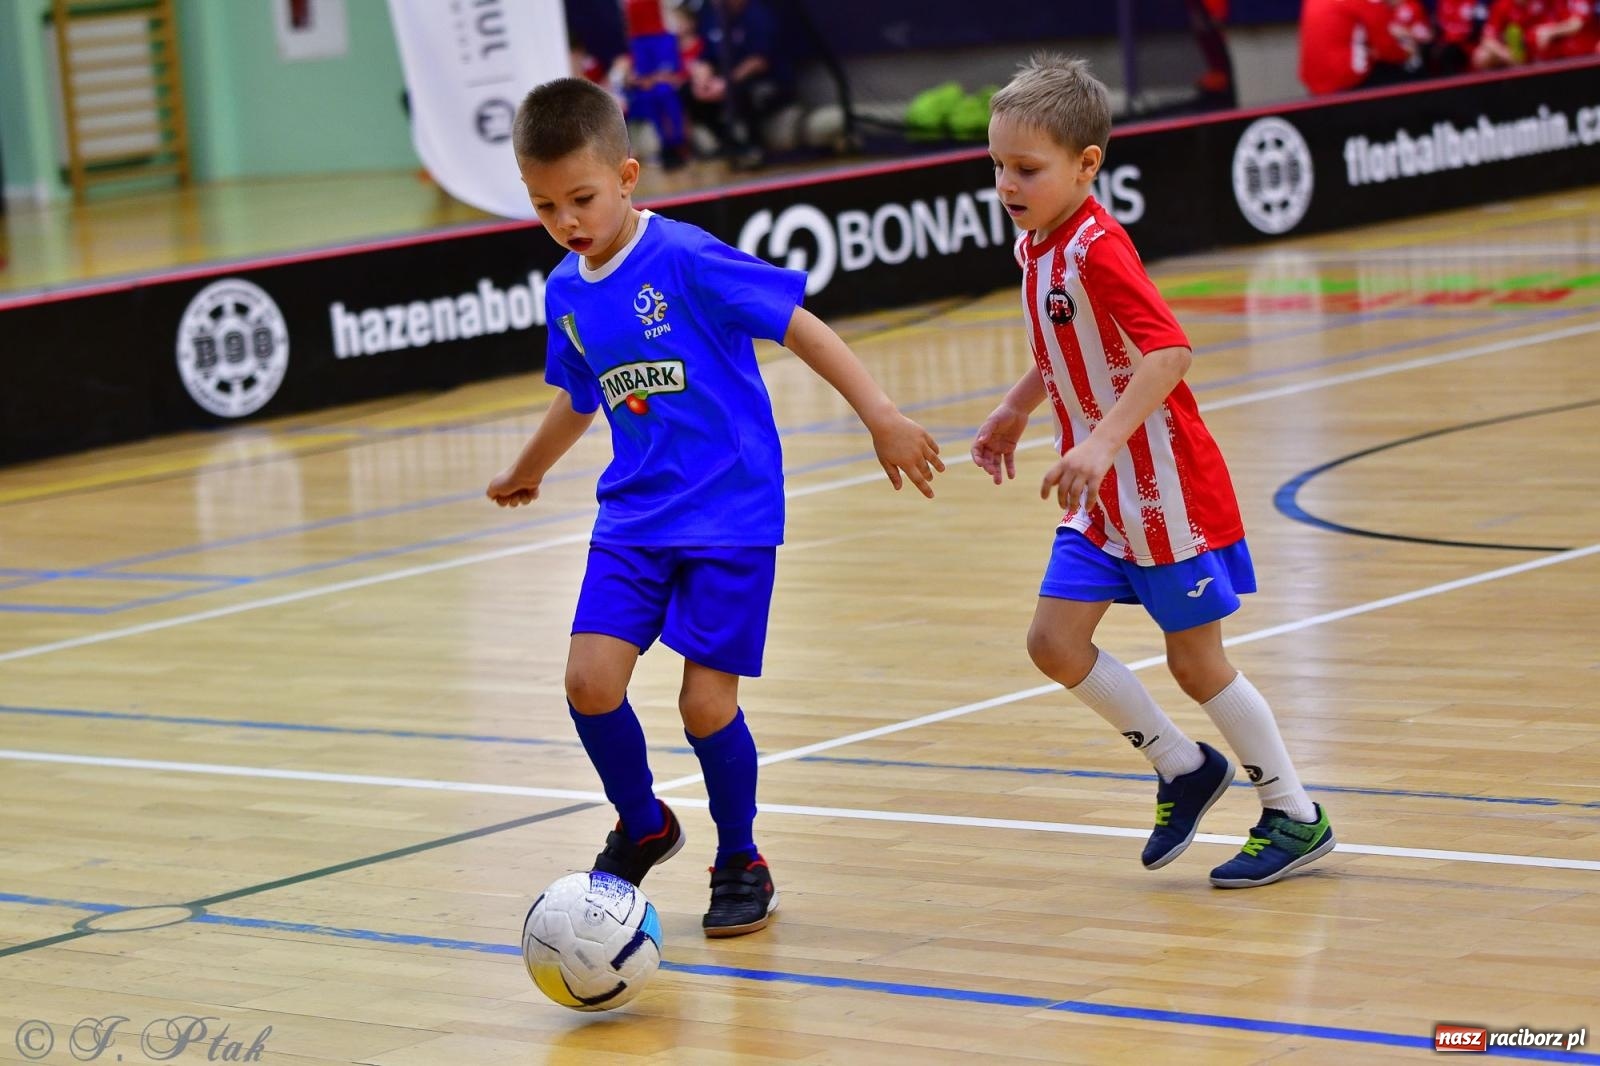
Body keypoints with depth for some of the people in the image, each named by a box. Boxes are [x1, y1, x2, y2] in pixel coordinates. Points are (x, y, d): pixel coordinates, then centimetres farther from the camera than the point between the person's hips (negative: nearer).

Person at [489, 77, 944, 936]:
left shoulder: (687, 261, -15)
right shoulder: (566, 293, 5)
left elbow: (799, 326, -14)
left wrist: (880, 416, -21)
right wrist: (526, 473, 41)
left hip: (731, 515, -5)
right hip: (634, 515, 6)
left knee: (706, 701, -7)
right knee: (590, 680, -9)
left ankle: (741, 861, 18)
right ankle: (642, 826, 18)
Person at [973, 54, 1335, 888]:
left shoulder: (1097, 251, -23)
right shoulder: (1035, 246, 4)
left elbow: (1168, 350, -34)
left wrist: (1103, 443, -41)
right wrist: (1015, 408, 22)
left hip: (1163, 489, -8)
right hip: (1101, 499, 8)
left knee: (1196, 660, 2)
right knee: (1055, 639, 2)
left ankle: (1296, 818, 18)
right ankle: (1183, 768, 20)